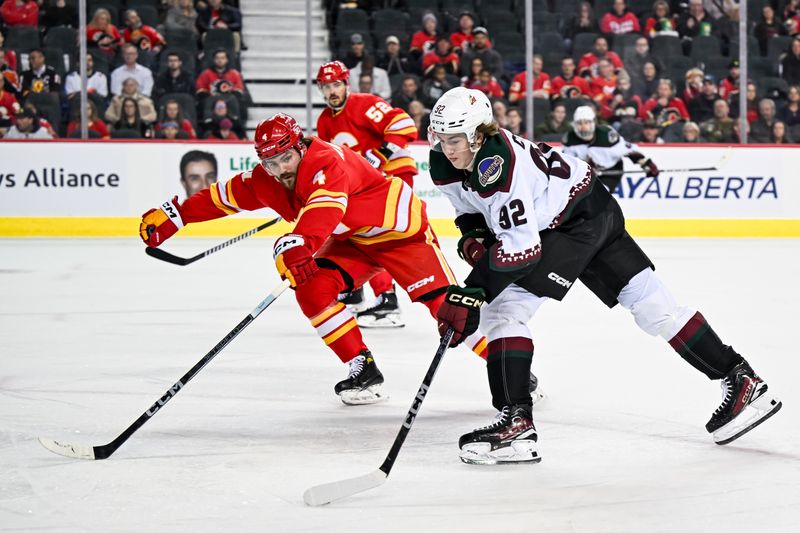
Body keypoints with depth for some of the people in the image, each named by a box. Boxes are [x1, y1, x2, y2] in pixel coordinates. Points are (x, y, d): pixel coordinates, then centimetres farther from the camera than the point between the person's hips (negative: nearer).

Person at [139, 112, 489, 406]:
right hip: (351, 241, 8)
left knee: (442, 300, -16)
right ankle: (364, 372, -6)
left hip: (400, 227, -8)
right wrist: (172, 215, -1)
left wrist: (297, 245, -65)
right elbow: (223, 197, 3)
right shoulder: (266, 181, -8)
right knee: (313, 289, -13)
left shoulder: (326, 162, -32)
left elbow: (324, 208, -50)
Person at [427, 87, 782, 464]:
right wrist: (473, 236, -8)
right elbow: (470, 208, 13)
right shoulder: (445, 167, -6)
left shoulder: (498, 164, -32)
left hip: (585, 216, -9)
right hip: (550, 224, 9)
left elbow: (521, 246, -34)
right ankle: (741, 380, 15)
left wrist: (471, 293, -34)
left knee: (502, 308, -17)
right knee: (652, 305, 10)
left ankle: (516, 423, -18)